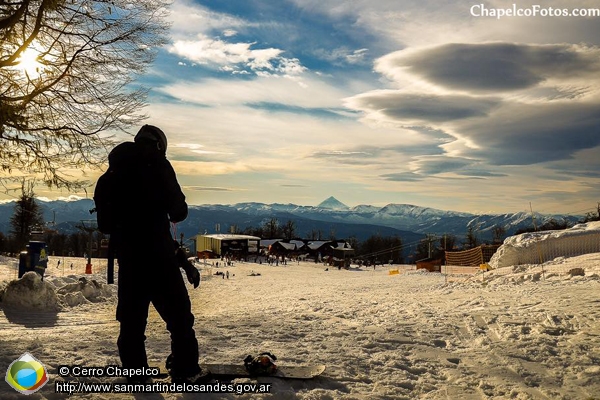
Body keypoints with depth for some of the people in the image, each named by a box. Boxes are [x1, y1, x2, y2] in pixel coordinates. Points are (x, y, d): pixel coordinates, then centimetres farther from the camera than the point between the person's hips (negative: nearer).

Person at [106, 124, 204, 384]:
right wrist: (176, 213, 11)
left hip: (125, 249, 7)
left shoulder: (117, 168, 14)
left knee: (132, 315, 13)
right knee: (178, 313, -1)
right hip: (156, 250, -7)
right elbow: (178, 209, -11)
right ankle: (186, 371, 0)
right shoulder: (156, 163, -6)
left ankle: (135, 371, 17)